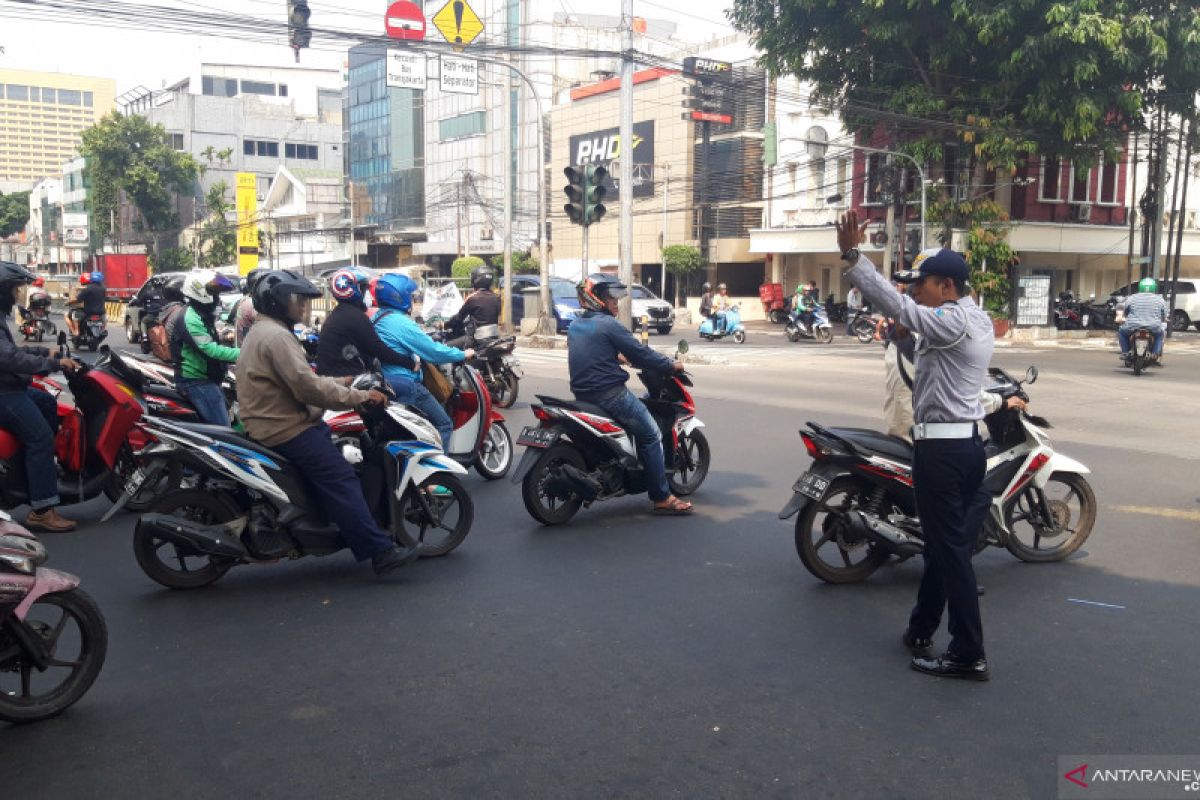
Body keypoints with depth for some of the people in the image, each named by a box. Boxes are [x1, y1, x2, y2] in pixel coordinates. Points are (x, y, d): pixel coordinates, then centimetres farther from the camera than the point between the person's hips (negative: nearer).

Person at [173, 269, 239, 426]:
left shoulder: (204, 316, 15)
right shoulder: (190, 319, -19)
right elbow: (210, 350, -28)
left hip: (207, 379, 11)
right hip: (196, 382, -11)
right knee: (221, 429, -15)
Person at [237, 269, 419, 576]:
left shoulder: (265, 331, 19)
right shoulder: (276, 336, -17)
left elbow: (300, 379, 23)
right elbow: (308, 387, -24)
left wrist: (342, 382, 14)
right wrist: (361, 396, -18)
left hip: (277, 421, 11)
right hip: (286, 428, -11)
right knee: (341, 479, -18)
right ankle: (381, 550, -22)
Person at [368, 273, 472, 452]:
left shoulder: (376, 318, 11)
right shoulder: (401, 323, -17)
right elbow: (433, 351, -16)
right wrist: (462, 355, -3)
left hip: (383, 383, 10)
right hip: (404, 386, -10)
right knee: (443, 424, -3)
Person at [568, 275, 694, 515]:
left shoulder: (574, 326, 12)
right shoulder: (607, 324, -13)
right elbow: (640, 353, -12)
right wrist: (672, 365, 0)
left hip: (583, 394, 9)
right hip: (610, 393, -9)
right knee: (651, 435, -2)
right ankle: (662, 498, -3)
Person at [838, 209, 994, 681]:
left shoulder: (954, 321, -17)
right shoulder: (976, 318, 14)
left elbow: (898, 307, -28)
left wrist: (851, 256, -30)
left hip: (941, 447, -10)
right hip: (965, 440, 10)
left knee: (950, 549, -4)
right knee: (942, 543, 17)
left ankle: (968, 655, 2)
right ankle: (920, 632, 30)